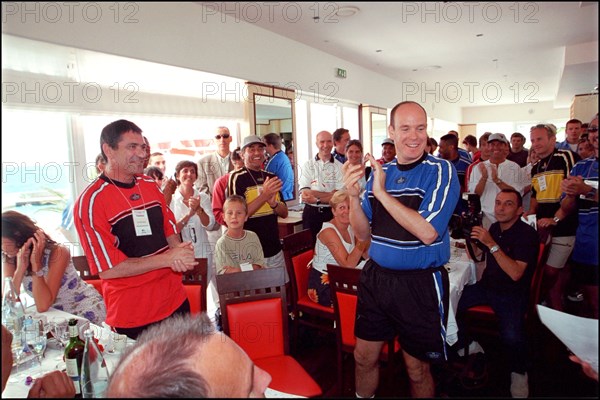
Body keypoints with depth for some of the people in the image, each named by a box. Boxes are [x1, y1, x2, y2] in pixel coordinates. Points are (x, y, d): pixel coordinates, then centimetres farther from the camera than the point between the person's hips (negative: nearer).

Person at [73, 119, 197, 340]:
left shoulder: (151, 185, 5)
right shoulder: (91, 201, -14)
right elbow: (108, 269, -16)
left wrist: (180, 252, -11)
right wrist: (167, 258, -19)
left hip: (176, 301, 6)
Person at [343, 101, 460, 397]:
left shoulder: (441, 171, -11)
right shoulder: (379, 172, 4)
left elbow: (428, 232, -23)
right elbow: (363, 234, 4)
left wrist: (381, 193, -22)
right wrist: (353, 196, -13)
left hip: (420, 283, -4)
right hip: (375, 276, 5)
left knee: (417, 369, 15)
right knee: (364, 357, 18)